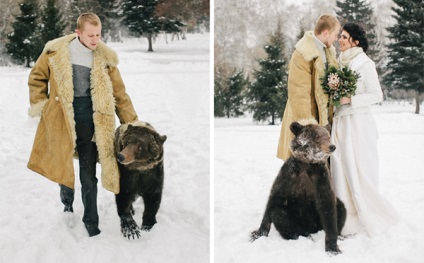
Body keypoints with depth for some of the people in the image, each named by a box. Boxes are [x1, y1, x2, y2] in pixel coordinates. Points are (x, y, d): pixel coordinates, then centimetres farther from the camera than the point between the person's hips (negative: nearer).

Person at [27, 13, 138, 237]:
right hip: (61, 119, 0)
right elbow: (37, 77, 8)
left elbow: (119, 93, 0)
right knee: (63, 167, 15)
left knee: (88, 175, 4)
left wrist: (131, 123, -3)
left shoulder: (105, 59, -3)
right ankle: (66, 205, 42)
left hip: (90, 121, 0)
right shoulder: (56, 52, -6)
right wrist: (40, 106, 2)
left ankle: (91, 222, 16)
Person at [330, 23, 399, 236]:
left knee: (357, 171, -5)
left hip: (357, 123, -7)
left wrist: (350, 100, -17)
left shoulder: (365, 63, -5)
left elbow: (376, 95, -8)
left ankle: (368, 217, 7)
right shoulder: (340, 63, 14)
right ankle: (348, 217, 8)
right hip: (339, 122, 7)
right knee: (341, 170, 3)